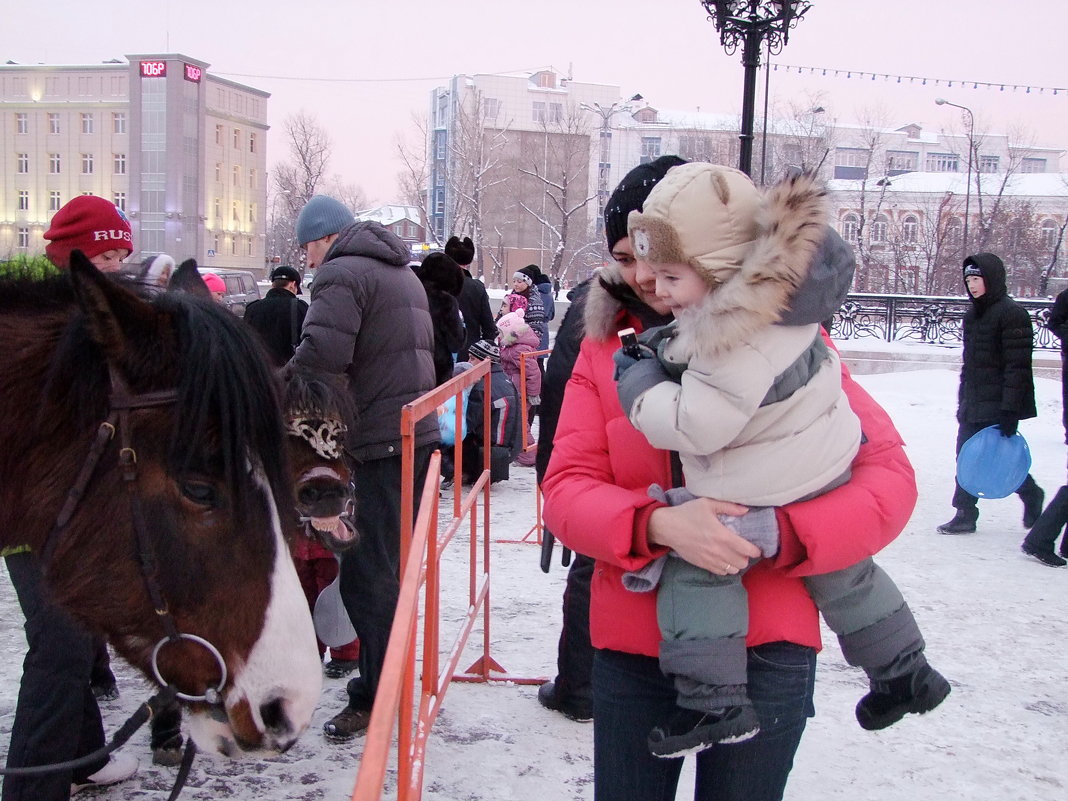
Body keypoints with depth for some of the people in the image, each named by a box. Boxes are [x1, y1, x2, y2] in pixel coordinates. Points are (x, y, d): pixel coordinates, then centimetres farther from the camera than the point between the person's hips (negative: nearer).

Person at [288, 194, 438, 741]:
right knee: (392, 563, 18)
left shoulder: (341, 274, -9)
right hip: (419, 433, 10)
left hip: (379, 444, -10)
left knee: (368, 574, -4)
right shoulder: (402, 274, 22)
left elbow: (321, 355, -23)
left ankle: (375, 696, 3)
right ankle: (388, 676, 29)